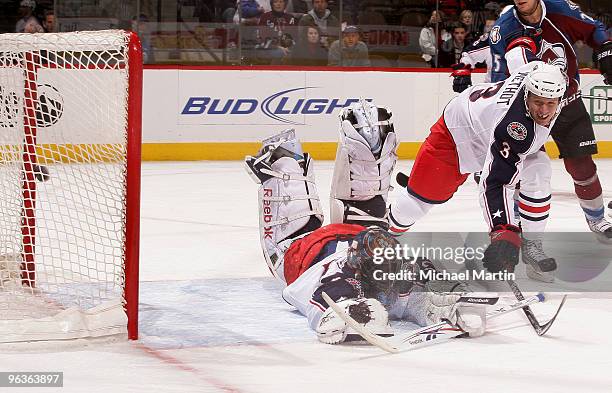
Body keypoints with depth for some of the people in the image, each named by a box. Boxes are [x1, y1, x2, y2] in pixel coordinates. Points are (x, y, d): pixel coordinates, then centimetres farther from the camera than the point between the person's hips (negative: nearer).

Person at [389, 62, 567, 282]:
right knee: (423, 194, 2)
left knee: (538, 174, -16)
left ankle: (531, 246, -4)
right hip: (458, 130, -7)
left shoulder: (541, 73, -25)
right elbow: (496, 184, -46)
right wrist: (504, 233, -53)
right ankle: (388, 234, 32)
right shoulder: (513, 125, -44)